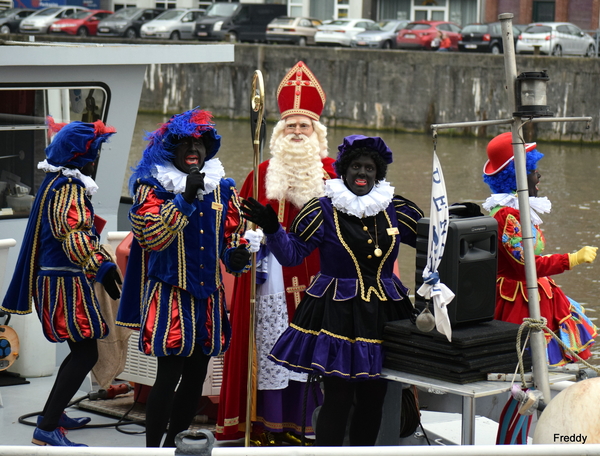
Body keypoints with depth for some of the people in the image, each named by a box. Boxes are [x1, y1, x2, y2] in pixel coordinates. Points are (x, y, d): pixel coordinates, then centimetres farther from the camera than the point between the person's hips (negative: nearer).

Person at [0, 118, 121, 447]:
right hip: (66, 283, -11)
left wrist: (103, 260, 28)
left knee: (81, 352, 20)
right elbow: (74, 235, -29)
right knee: (86, 354, -12)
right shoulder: (68, 187, -16)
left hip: (57, 280, 11)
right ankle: (47, 429, -15)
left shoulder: (61, 182, 16)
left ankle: (53, 414, 29)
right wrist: (102, 269, -35)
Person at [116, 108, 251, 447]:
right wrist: (185, 199, -24)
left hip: (209, 297, 5)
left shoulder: (223, 188, 10)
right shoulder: (152, 186, -4)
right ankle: (152, 448, -1)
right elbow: (152, 236, -18)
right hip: (170, 295, -5)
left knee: (196, 376, 11)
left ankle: (173, 444, 25)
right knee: (169, 374, -9)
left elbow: (233, 235, 17)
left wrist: (237, 256, -6)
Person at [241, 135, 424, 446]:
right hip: (338, 313, -4)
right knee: (338, 399, -6)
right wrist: (272, 228, -17)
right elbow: (291, 254, -2)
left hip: (383, 314, 4)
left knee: (373, 399, 8)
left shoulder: (394, 210, 6)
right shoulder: (324, 210, -2)